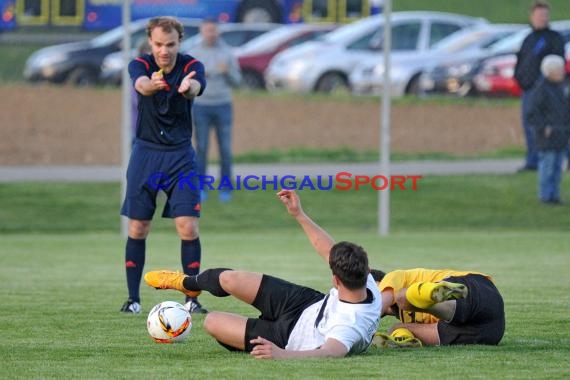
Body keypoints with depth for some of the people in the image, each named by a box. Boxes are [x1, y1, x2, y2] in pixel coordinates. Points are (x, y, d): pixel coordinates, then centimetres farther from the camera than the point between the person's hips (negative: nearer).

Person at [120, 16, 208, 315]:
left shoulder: (191, 66, -9)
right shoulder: (140, 65, -9)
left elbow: (196, 86, -33)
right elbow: (141, 84, -34)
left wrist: (187, 87, -60)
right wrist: (152, 84, -59)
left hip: (180, 155, 0)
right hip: (145, 154, 0)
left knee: (188, 228, -9)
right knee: (137, 229, 2)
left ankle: (192, 298, 0)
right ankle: (133, 298, 12)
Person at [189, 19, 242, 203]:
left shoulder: (227, 53, 4)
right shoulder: (193, 53, 2)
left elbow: (236, 81, 4)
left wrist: (227, 71, -16)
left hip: (223, 105, 1)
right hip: (201, 106, -1)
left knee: (225, 149, 0)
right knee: (201, 148, -1)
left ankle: (225, 190, 5)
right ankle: (201, 189, 4)